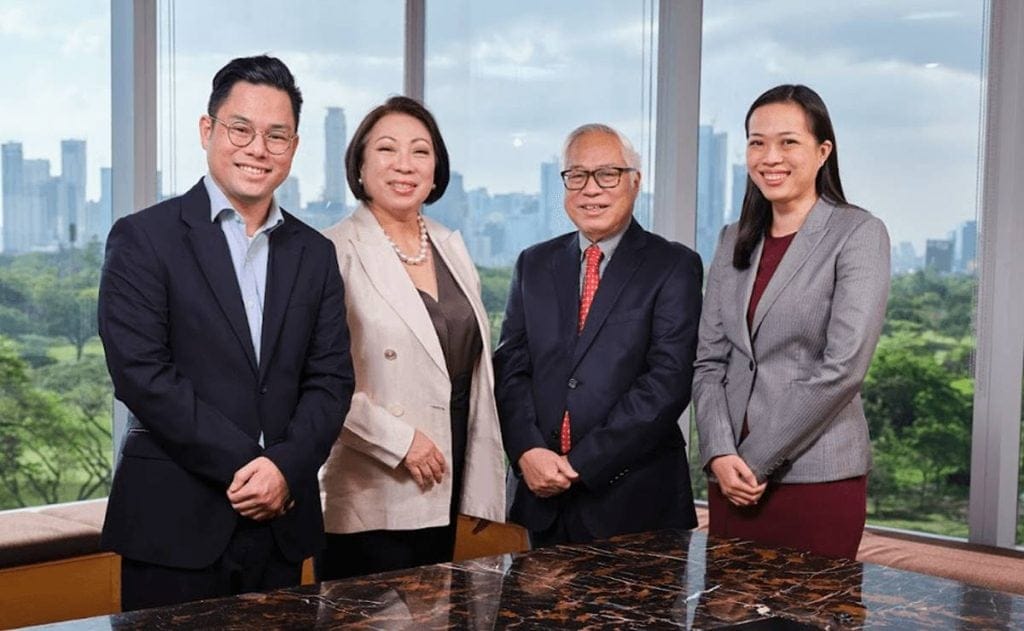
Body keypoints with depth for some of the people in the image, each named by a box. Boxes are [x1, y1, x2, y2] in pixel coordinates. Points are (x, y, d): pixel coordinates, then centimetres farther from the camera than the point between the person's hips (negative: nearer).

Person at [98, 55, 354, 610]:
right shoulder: (143, 238, -4)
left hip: (282, 519, 4)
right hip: (175, 521, -4)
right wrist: (244, 465, -14)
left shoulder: (314, 253, 10)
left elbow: (331, 378, 5)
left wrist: (286, 466, -11)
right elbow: (140, 371, -12)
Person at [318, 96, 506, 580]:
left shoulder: (452, 248, 12)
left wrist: (481, 483, 14)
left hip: (441, 494, 6)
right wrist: (398, 441, -16)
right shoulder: (337, 253, -9)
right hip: (372, 501, -6)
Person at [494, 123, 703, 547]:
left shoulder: (674, 266, -3)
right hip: (542, 492, 3)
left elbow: (668, 380, -12)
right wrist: (528, 451, -12)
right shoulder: (534, 265, 11)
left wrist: (581, 462, -15)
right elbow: (510, 367, 5)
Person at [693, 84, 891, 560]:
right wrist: (720, 454, -8)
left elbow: (843, 366, -14)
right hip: (732, 476, 5)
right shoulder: (736, 240, 11)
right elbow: (709, 360, 7)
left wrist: (757, 460, -12)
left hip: (819, 478, -5)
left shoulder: (859, 234, -5)